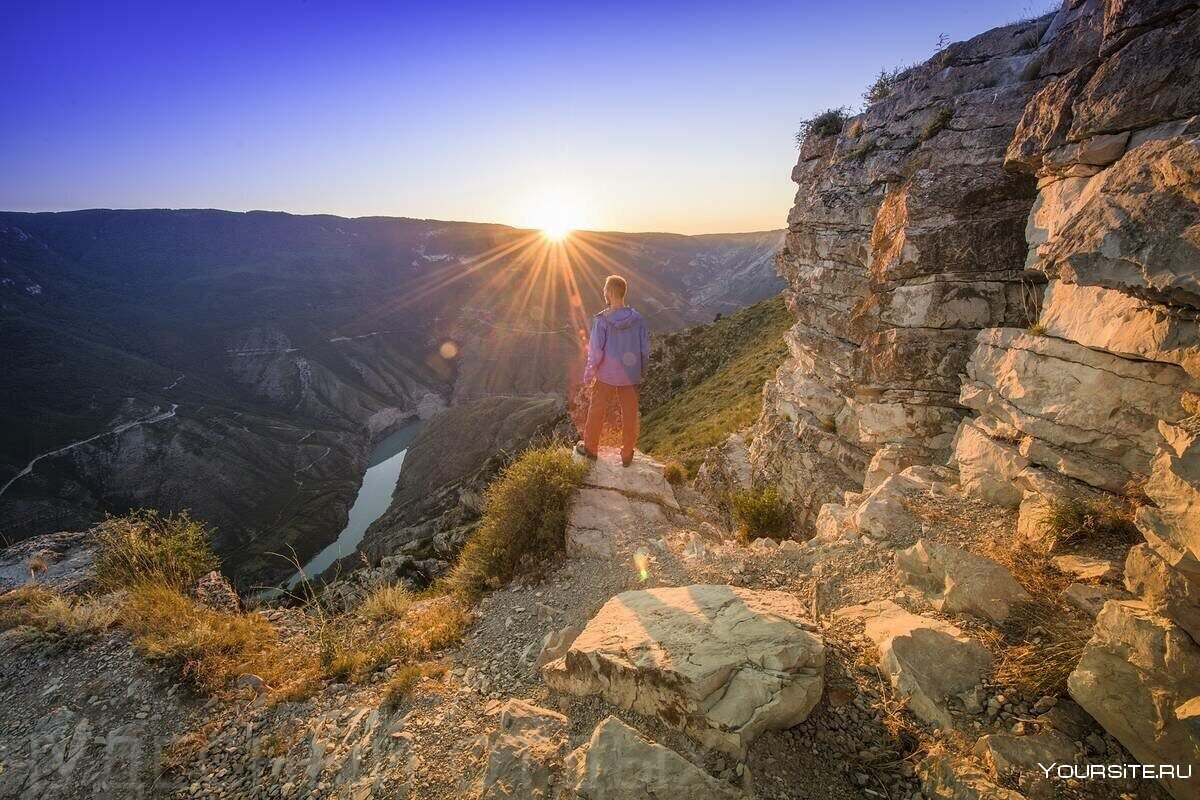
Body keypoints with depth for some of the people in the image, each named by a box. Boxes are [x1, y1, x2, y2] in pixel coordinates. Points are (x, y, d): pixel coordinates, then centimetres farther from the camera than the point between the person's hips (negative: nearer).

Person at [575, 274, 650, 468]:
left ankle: (590, 448, 30)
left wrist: (588, 375, -1)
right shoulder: (637, 319, -7)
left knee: (596, 411, 16)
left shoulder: (602, 320, -17)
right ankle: (627, 455, 24)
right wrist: (642, 372, 13)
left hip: (606, 375, -2)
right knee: (629, 414, 13)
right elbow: (645, 350, -2)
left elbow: (596, 352, -14)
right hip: (630, 376, 2)